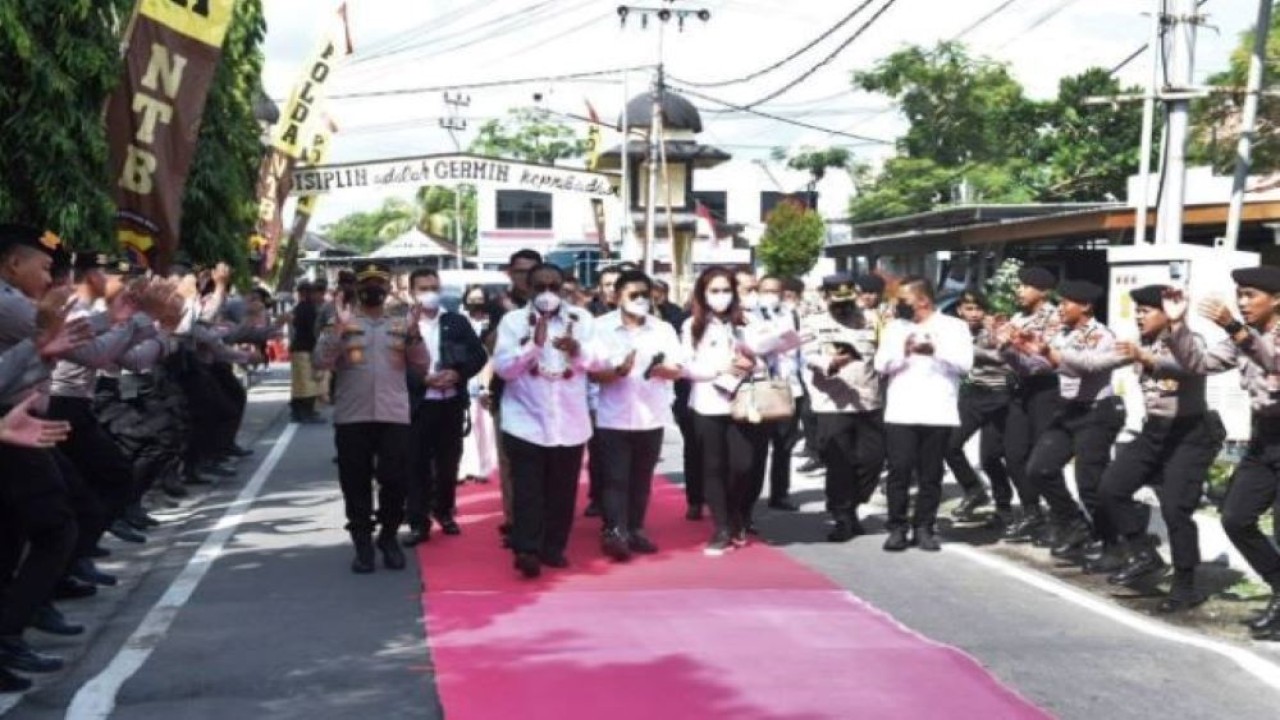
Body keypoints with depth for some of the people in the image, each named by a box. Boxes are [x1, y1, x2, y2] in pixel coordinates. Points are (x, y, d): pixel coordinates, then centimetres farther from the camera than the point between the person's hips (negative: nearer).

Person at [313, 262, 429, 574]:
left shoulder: (401, 324, 11)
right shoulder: (342, 323, 5)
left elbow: (421, 367, 5)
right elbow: (320, 362, -7)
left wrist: (413, 333, -8)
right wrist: (338, 328, -17)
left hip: (395, 417, 1)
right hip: (351, 417, -1)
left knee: (396, 481, 2)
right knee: (356, 483, 3)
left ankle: (388, 537, 21)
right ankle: (363, 545, 13)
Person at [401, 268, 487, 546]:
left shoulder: (457, 322, 6)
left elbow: (479, 355, 5)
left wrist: (458, 373, -12)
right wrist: (424, 379, -18)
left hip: (452, 403, 3)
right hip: (418, 404, -3)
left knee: (449, 462, 12)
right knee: (418, 465, 0)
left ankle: (445, 512, 30)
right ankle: (418, 522, 4)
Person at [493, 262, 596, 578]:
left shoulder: (582, 319, 6)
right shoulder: (513, 320, -1)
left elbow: (599, 361, -1)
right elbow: (503, 367, -10)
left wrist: (577, 350, -21)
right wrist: (534, 344, -22)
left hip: (569, 423, 3)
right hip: (526, 422, -3)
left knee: (563, 491, 9)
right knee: (528, 490, -8)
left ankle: (554, 548, 21)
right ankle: (526, 550, -9)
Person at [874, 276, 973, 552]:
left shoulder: (954, 326, 5)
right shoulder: (895, 327, 12)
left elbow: (965, 364, -6)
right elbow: (881, 364, 4)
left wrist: (935, 351, -17)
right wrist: (903, 352, -13)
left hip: (938, 413, -1)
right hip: (900, 413, 1)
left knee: (931, 474, 4)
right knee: (899, 471, -3)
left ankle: (924, 527, 13)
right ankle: (897, 527, 6)